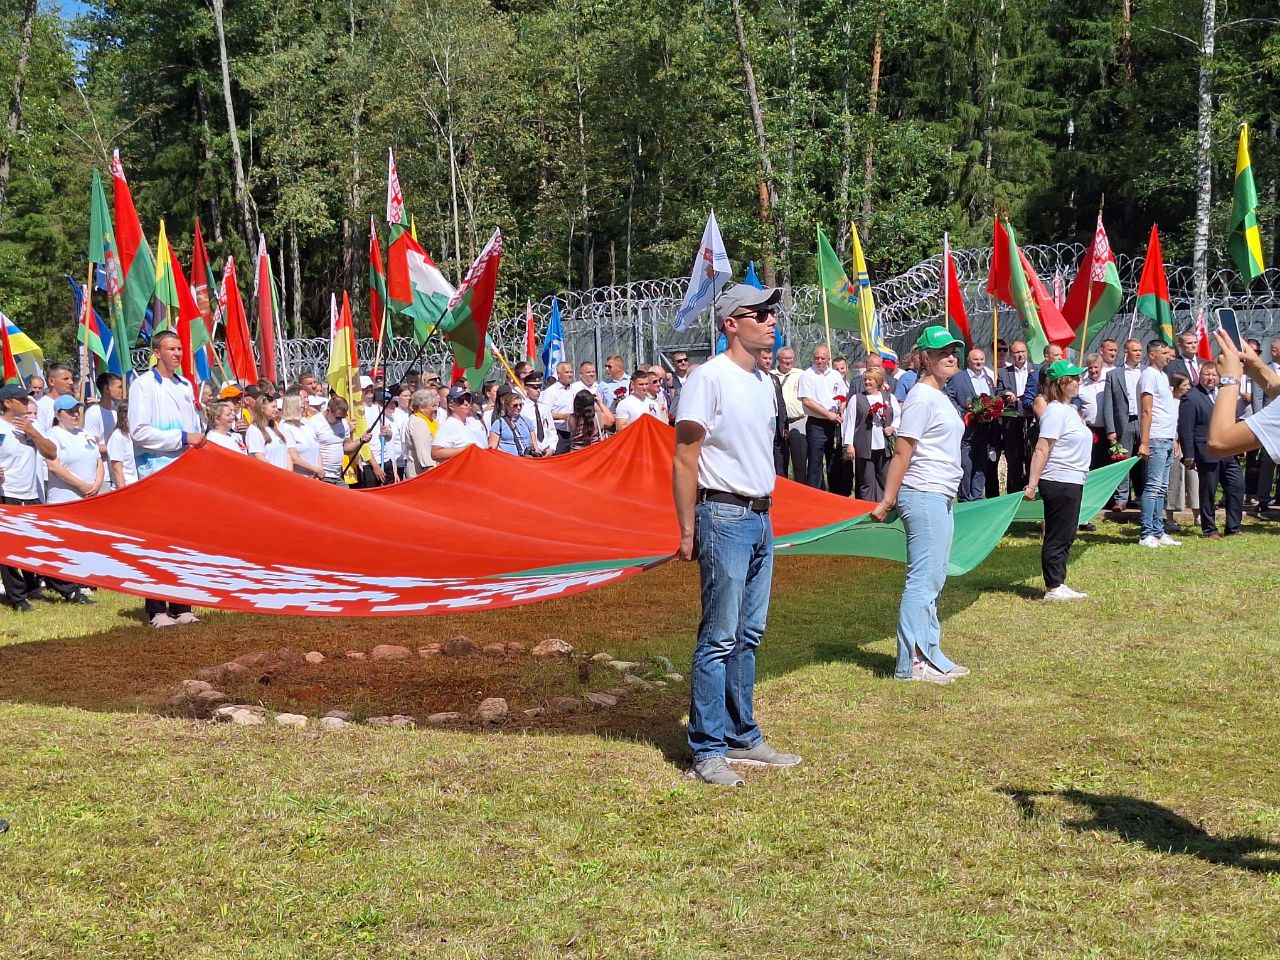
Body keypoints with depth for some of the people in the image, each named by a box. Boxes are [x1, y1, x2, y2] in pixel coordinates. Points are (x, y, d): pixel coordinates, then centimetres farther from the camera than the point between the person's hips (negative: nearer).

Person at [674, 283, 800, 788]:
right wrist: (687, 531, -15)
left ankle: (742, 736, 24)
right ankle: (708, 750, 2)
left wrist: (764, 511, 16)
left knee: (749, 635, 14)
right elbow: (685, 459, -13)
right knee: (720, 638, -5)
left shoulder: (764, 382, 14)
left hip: (760, 518, 8)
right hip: (724, 518, -8)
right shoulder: (710, 377, -12)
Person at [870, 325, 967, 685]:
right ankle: (911, 663, -5)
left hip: (941, 499, 10)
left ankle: (930, 655, 21)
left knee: (934, 581, 14)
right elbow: (901, 453, -17)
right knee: (922, 580, -8)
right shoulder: (921, 397, -12)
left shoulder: (941, 397, 17)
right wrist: (887, 501, -19)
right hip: (923, 496, -10)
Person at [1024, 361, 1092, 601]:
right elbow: (1041, 450, -21)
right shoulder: (1056, 411, -16)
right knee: (1057, 537, -2)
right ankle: (1053, 588, 4)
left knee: (1067, 536, 14)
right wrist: (1032, 484, -24)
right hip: (1059, 483, -10)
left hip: (1073, 482, 10)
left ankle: (1059, 584, 21)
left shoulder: (1070, 409, 13)